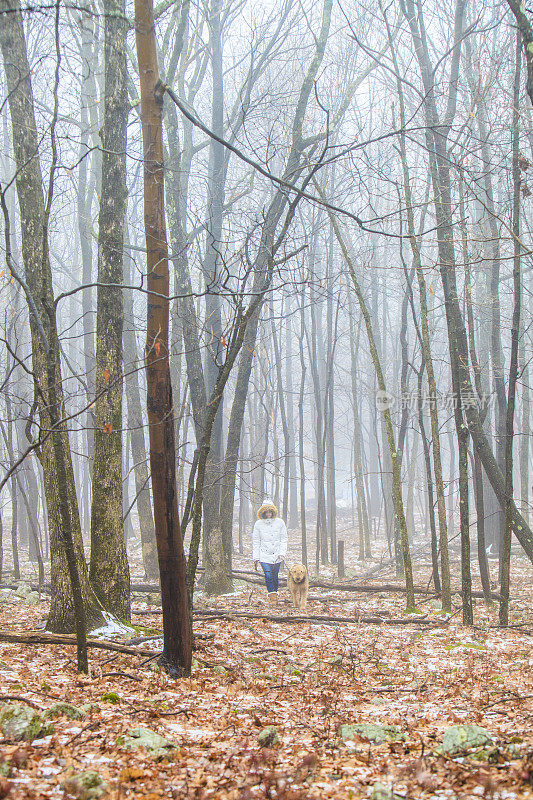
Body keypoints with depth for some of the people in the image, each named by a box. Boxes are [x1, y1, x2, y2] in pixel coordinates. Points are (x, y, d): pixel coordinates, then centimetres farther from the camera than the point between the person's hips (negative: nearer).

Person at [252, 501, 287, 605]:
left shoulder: (280, 522, 3)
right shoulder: (258, 524, 2)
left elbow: (284, 539, 6)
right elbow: (256, 542, 6)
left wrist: (282, 552, -5)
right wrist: (256, 557, 2)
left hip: (277, 555, 1)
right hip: (264, 555, -1)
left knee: (275, 576, 5)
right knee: (268, 576, -13)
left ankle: (274, 594, 23)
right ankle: (273, 597, -9)